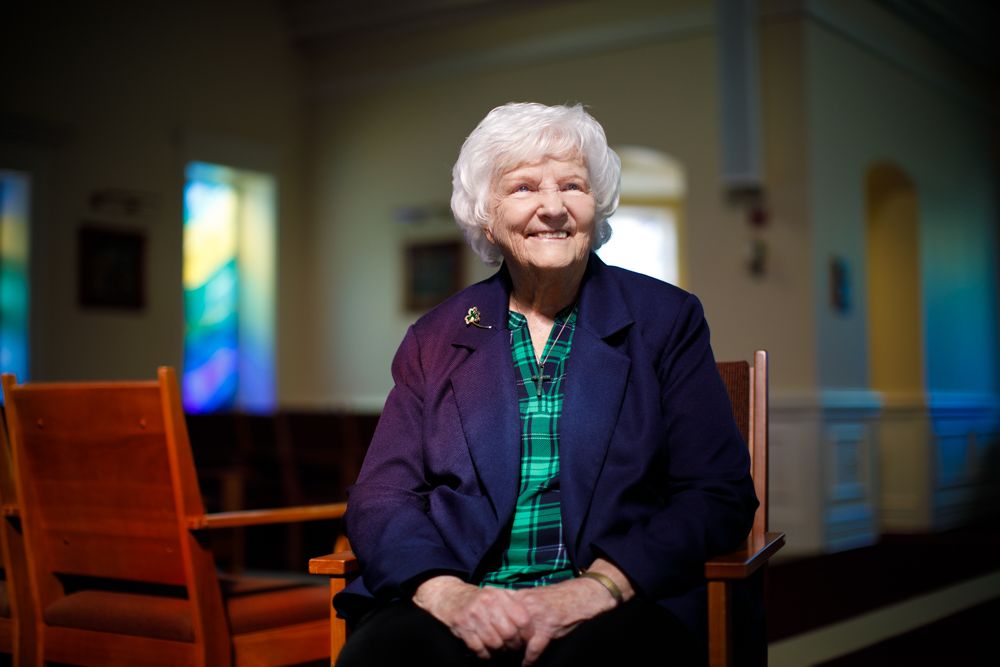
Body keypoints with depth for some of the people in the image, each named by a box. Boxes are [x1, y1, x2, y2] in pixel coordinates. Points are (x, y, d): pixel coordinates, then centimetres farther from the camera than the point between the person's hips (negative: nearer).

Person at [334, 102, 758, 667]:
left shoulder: (666, 319, 10)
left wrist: (596, 588, -13)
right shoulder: (437, 338, 15)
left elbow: (722, 494, 2)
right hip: (461, 606, 1)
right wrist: (445, 591, -13)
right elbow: (380, 497, 8)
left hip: (615, 605, -1)